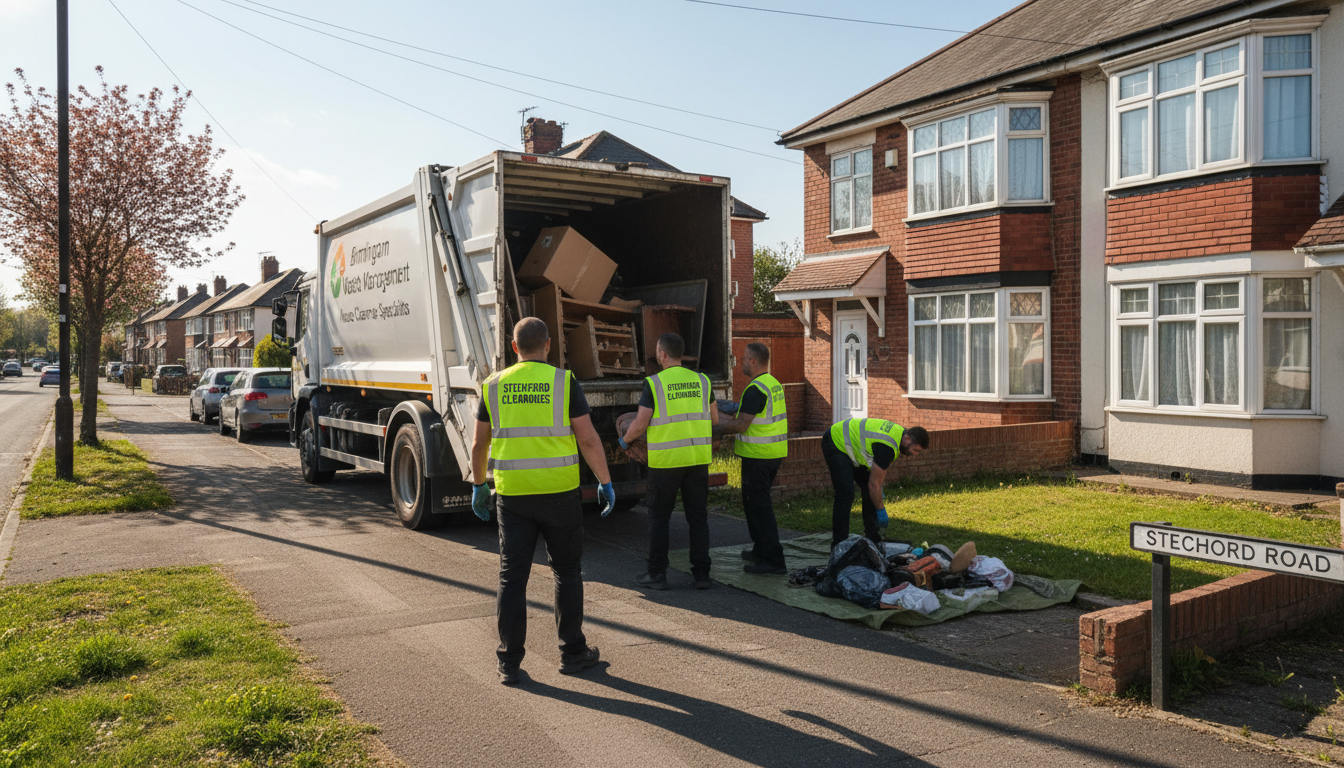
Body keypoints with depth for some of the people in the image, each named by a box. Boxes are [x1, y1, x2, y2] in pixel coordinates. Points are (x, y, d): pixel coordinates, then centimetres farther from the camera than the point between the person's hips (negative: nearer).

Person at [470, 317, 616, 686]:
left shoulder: (494, 386, 3)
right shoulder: (564, 382, -5)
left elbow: (480, 444, 9)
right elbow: (588, 439, -8)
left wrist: (478, 485, 22)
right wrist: (605, 483, 0)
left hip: (512, 493, 2)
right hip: (558, 492, -2)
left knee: (512, 576, 7)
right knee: (567, 572, 12)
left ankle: (509, 662, 10)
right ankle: (572, 653, 20)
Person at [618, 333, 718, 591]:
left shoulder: (654, 383, -9)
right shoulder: (701, 381, 5)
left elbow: (639, 424, -8)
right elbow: (714, 419, 14)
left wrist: (624, 440, 11)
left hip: (666, 460, -4)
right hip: (698, 458, 4)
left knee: (659, 516, 8)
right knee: (698, 516, 9)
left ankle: (657, 574, 11)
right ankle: (701, 574, 10)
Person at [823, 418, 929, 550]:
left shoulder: (900, 432, -4)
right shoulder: (887, 447, -33)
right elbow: (874, 483, -25)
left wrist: (879, 490, 9)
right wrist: (881, 510, -15)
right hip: (836, 444, -10)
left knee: (869, 491, 7)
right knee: (845, 495, -18)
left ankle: (873, 538, 14)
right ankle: (838, 545, -13)